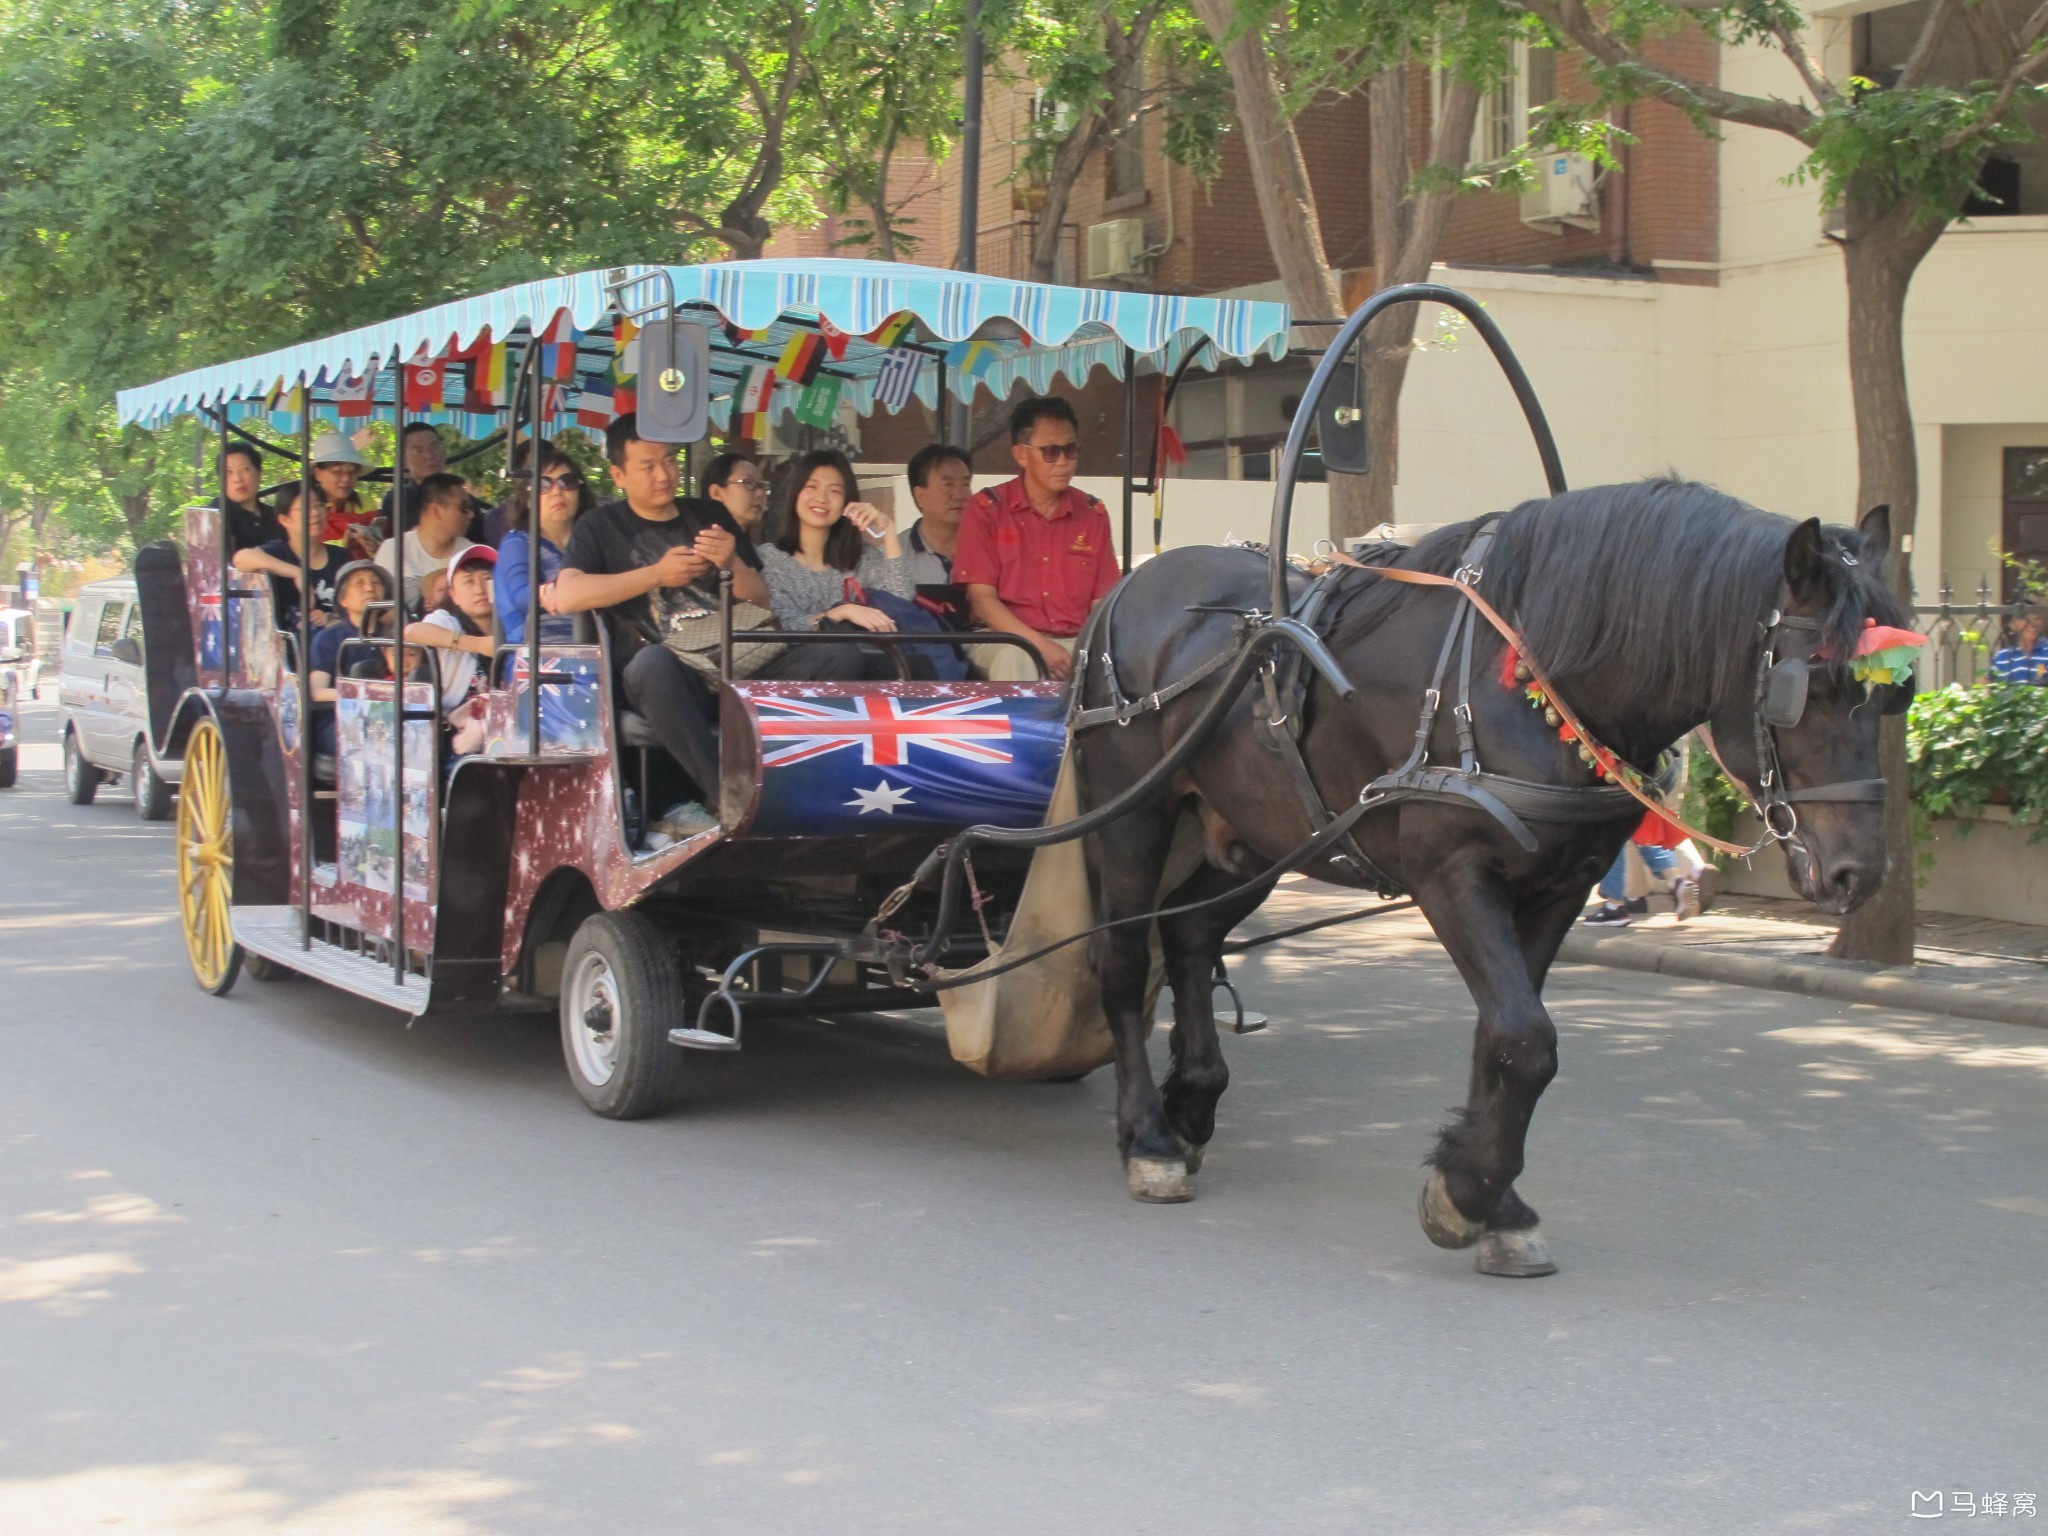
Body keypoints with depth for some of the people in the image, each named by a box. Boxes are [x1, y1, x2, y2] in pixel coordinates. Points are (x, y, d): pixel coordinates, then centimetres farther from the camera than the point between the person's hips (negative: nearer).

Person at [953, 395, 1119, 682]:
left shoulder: (1092, 515, 13)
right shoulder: (986, 510, 3)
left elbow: (1102, 603, 8)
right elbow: (982, 599, -4)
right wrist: (1040, 645, -19)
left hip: (1077, 643, 3)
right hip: (1007, 639, -2)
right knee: (1015, 658, -38)